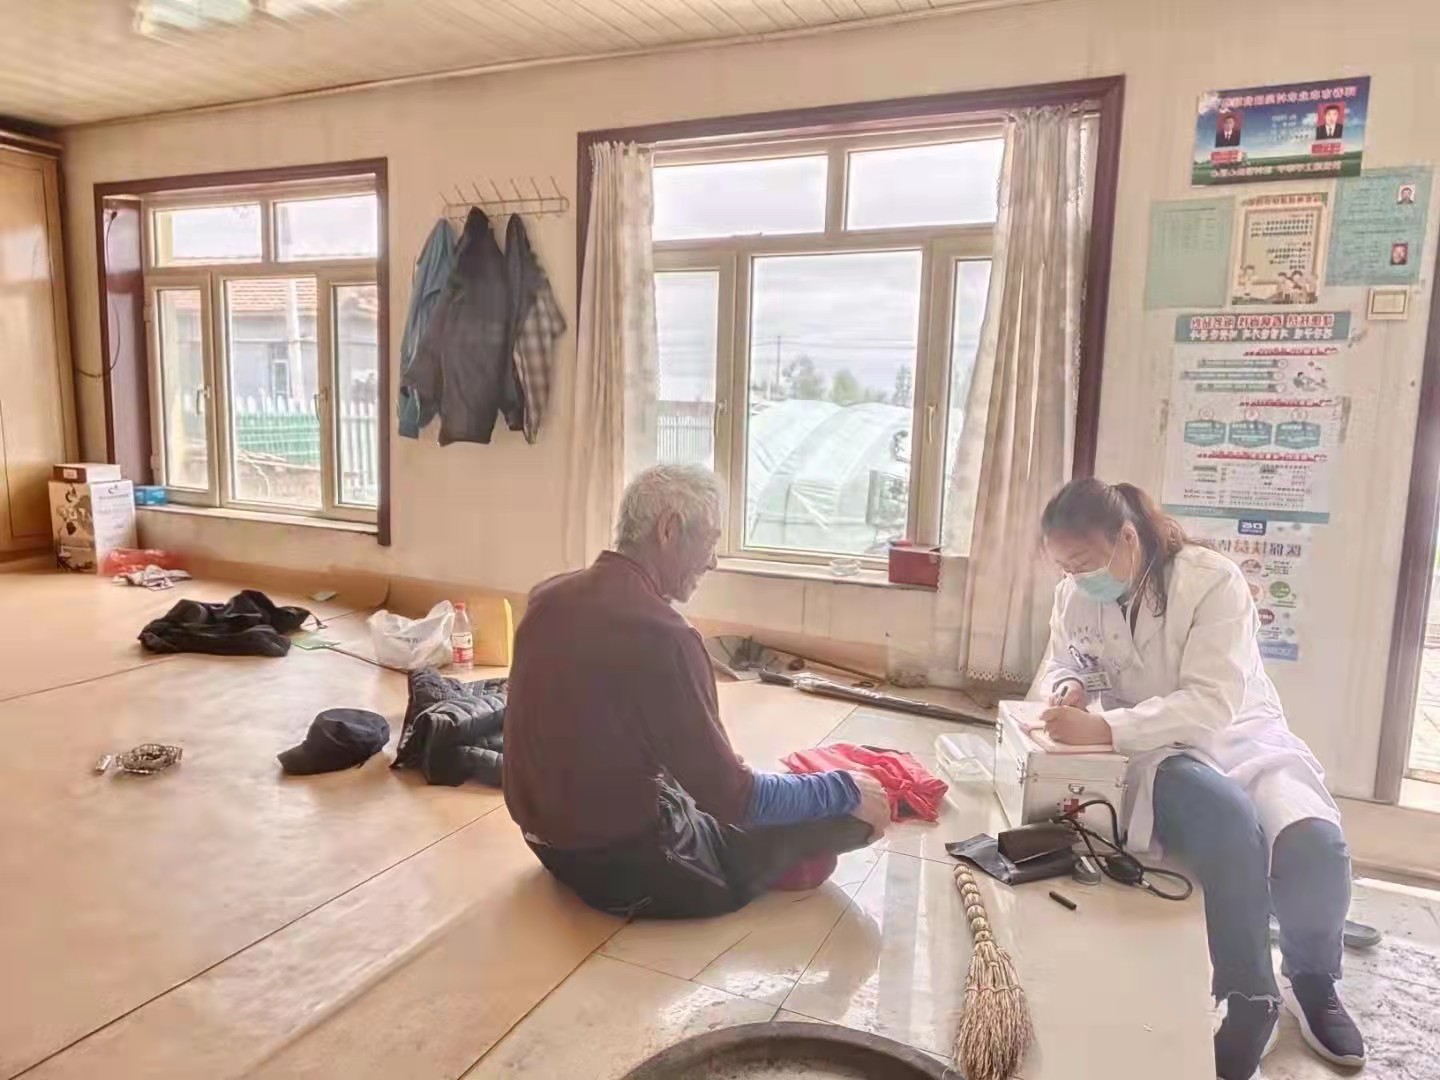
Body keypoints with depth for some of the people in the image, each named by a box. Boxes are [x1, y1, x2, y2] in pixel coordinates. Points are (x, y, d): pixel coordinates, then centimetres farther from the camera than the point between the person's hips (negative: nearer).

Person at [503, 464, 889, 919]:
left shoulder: (550, 597, -1)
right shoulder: (660, 634, -27)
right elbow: (731, 799, -21)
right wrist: (846, 790, -7)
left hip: (552, 840, 9)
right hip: (628, 868, -8)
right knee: (853, 812, 4)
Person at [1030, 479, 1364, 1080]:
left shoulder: (1213, 580, -20)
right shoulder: (1075, 595, -6)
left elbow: (1211, 703, -28)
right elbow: (1059, 666, 11)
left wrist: (1105, 729, -39)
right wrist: (1068, 688, -16)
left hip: (1242, 737, -1)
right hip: (1159, 751, 1)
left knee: (1314, 844, -29)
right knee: (1229, 823, -34)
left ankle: (1312, 981, 3)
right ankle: (1251, 998, -15)